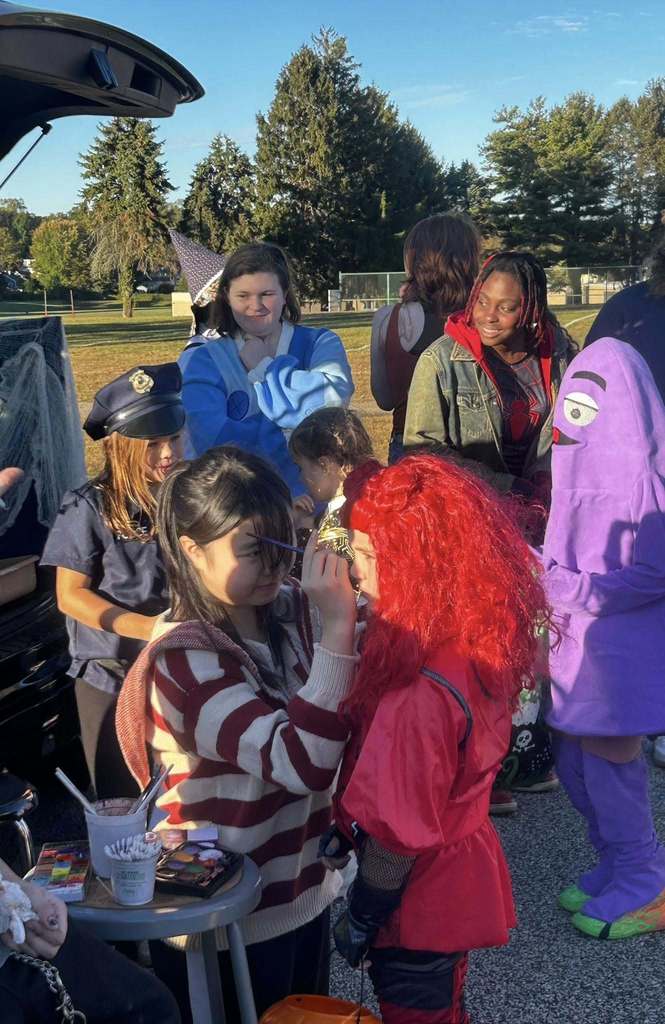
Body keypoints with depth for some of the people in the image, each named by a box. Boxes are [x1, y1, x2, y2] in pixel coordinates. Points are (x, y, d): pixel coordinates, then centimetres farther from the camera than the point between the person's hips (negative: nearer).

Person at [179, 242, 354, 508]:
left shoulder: (320, 343, 10)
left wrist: (265, 368, -1)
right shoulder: (201, 360, 7)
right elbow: (212, 438, -10)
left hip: (314, 502, 0)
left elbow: (334, 399, -12)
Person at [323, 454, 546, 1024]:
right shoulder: (479, 647, -9)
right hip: (460, 877, 7)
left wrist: (360, 919, -11)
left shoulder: (420, 691, -35)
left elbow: (399, 833, -25)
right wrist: (348, 828, 10)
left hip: (419, 901, -7)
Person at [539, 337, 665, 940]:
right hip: (578, 640, 8)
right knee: (573, 759, 14)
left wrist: (574, 591, -17)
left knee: (609, 761, 2)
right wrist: (550, 579, -1)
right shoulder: (577, 462, 6)